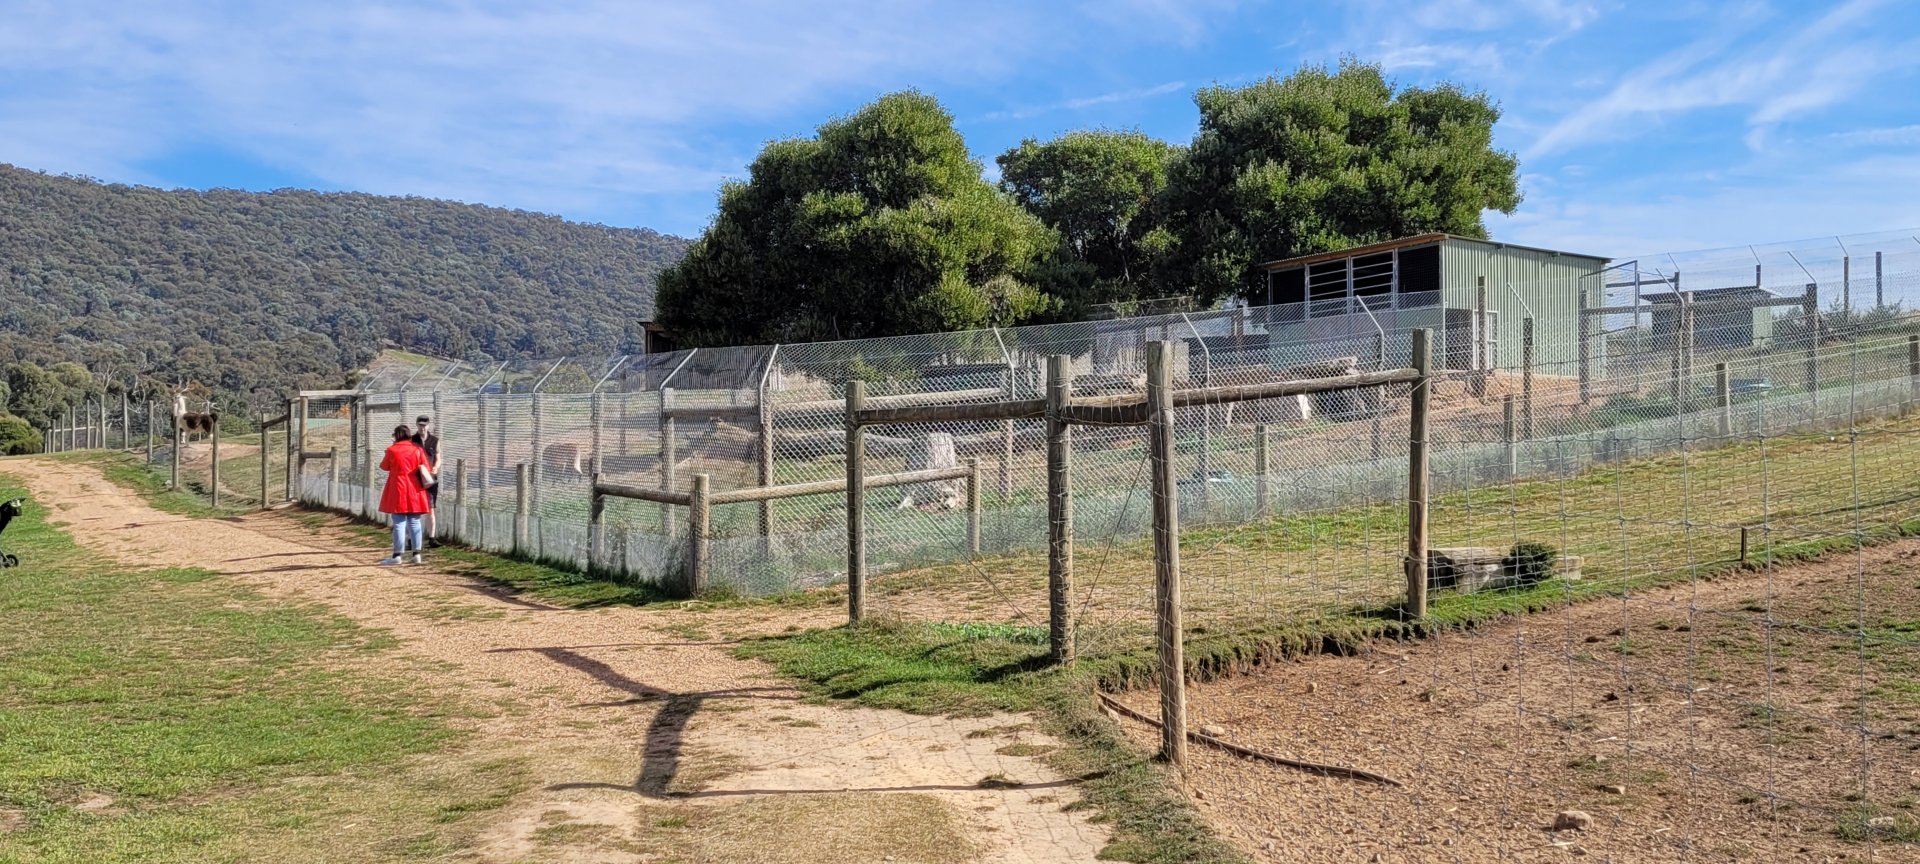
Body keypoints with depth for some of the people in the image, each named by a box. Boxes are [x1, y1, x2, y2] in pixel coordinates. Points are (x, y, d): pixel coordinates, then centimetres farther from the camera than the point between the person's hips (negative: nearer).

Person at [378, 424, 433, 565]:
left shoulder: (392, 450, -6)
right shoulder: (418, 449, 3)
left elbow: (384, 466, 10)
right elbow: (426, 470, 5)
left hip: (398, 490, -3)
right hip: (415, 491, 3)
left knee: (399, 523, -2)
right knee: (414, 522, 8)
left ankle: (398, 555, -3)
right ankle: (417, 554, 6)